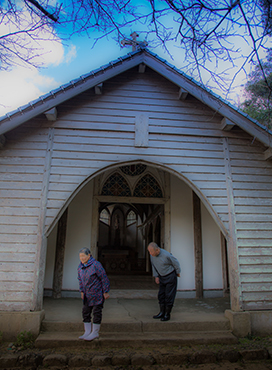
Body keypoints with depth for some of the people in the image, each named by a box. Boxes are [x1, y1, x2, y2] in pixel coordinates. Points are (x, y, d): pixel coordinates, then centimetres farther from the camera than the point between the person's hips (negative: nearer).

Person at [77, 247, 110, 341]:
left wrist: (106, 292, -14)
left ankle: (95, 333, 15)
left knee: (96, 312, 1)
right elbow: (80, 279, 17)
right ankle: (87, 332, 23)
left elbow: (104, 278, -16)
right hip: (87, 295, 7)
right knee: (85, 312, 10)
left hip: (97, 293, -7)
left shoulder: (96, 265, -20)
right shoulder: (80, 266, 2)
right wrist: (82, 291, 16)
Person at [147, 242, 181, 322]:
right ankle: (162, 313, 21)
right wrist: (156, 276, 6)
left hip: (170, 276, -6)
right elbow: (154, 265, 9)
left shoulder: (166, 255, -29)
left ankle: (167, 314, 9)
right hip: (162, 277, 6)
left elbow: (176, 263, -12)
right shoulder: (152, 255, -10)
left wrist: (178, 272, 3)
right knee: (161, 295, 9)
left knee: (169, 296, -2)